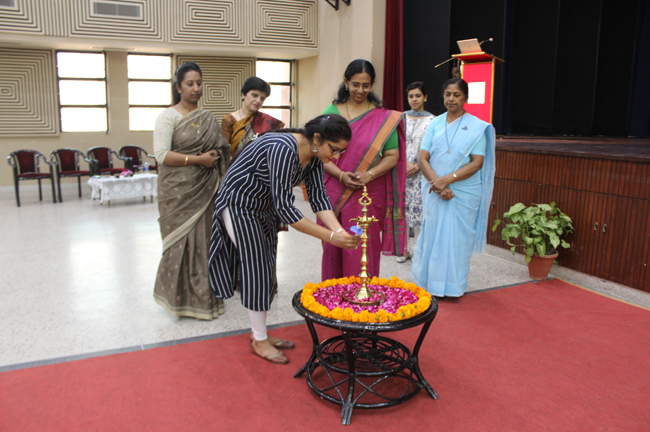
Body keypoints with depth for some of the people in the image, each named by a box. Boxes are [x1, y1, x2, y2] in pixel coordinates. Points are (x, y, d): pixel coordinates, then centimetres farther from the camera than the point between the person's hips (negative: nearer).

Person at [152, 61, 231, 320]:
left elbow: (220, 149, 19)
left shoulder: (208, 118, 13)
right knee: (182, 241, -1)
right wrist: (198, 159, -16)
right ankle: (181, 298, 14)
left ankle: (203, 296, 19)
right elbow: (161, 155, -13)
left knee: (203, 240, 6)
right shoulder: (168, 117, -3)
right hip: (179, 191, -4)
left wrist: (215, 154, -3)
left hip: (204, 190, 5)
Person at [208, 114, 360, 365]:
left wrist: (340, 230, -23)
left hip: (264, 207, 8)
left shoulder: (314, 155, -8)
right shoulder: (284, 149, -35)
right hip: (239, 205, -8)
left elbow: (319, 197, -7)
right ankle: (259, 341, 12)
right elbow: (285, 207, -36)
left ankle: (261, 334, 24)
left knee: (267, 271, 10)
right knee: (256, 269, -3)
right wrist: (329, 237, -36)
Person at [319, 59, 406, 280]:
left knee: (364, 250, 1)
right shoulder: (331, 112, 6)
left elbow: (393, 155, 2)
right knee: (333, 247, 8)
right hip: (334, 193, 1)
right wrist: (341, 175, -14)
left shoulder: (384, 118, 4)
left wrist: (370, 174, -15)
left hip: (368, 196, -1)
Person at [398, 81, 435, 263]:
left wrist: (417, 166, -12)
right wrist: (405, 163, -7)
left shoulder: (432, 120, 1)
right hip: (401, 170, 3)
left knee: (419, 209, -4)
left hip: (421, 173, -3)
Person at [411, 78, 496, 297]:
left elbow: (477, 163, -8)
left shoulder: (476, 127, 0)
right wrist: (437, 184, -14)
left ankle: (452, 286, 18)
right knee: (432, 235, 6)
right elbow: (423, 158, 1)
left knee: (457, 237, 3)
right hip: (435, 192, 3)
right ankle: (429, 281, 22)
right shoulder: (435, 124, 8)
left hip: (464, 193, -2)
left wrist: (447, 180, -18)